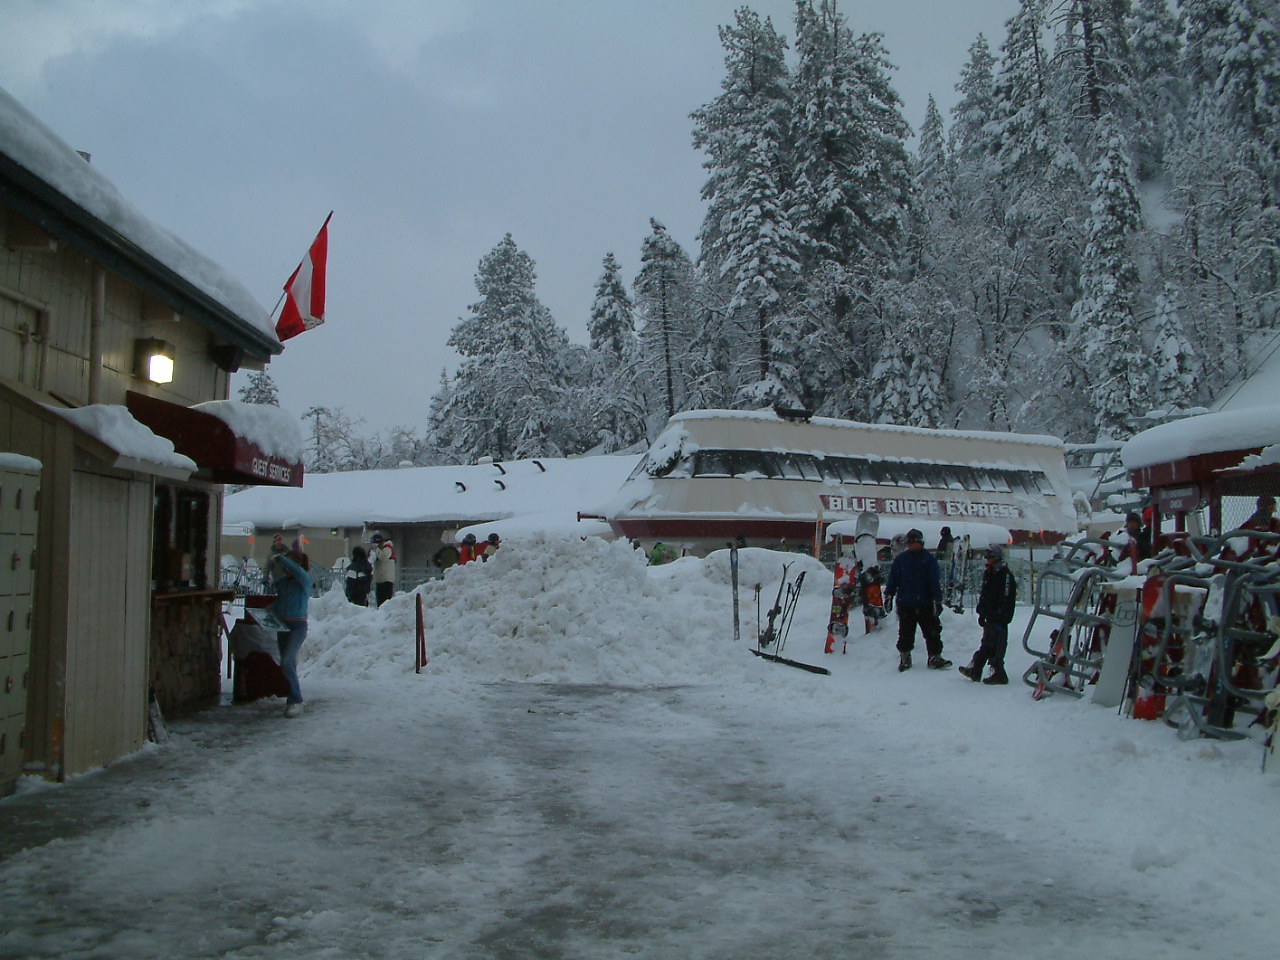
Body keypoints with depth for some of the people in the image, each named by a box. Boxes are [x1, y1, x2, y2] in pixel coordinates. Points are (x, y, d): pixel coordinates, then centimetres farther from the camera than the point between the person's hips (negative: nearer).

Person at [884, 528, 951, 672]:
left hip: (926, 604, 0)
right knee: (905, 633, 6)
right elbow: (893, 579, 7)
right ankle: (904, 657, 18)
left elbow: (936, 582, -2)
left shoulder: (929, 559, 0)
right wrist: (888, 596, 3)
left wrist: (937, 600, -7)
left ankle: (935, 657, 14)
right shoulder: (900, 559, 4)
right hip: (905, 604, 0)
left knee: (933, 632, 4)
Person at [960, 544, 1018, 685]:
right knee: (986, 644, 13)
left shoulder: (1006, 575, -11)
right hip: (989, 617, 9)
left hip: (999, 618, -9)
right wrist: (981, 613, 20)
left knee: (996, 647, -7)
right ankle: (975, 670, 17)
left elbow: (1006, 598, -17)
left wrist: (1003, 617, -21)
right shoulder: (988, 574, 16)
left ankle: (998, 674, -2)